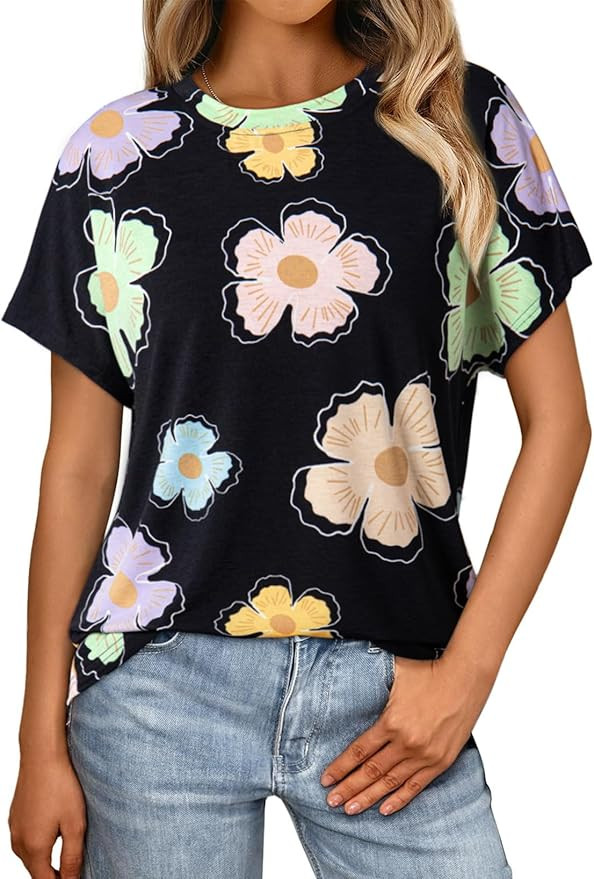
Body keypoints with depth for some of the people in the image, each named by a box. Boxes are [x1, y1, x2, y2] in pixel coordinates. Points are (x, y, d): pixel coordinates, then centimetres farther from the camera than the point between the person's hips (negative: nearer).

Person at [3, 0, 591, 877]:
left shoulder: (461, 120, 3)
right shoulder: (119, 153, 3)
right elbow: (79, 466, 5)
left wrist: (466, 672, -5)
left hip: (393, 691, 0)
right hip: (162, 684, 0)